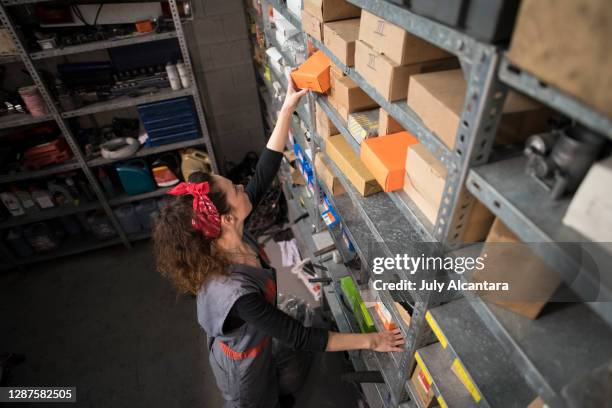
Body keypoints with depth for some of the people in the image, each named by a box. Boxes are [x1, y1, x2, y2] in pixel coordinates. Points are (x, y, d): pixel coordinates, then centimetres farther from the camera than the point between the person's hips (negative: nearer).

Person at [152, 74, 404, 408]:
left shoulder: (221, 238, -25)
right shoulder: (235, 293, -46)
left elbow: (264, 173, -21)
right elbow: (300, 338, -35)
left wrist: (287, 109, -21)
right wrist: (369, 341, -27)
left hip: (252, 343, 6)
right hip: (241, 362, -6)